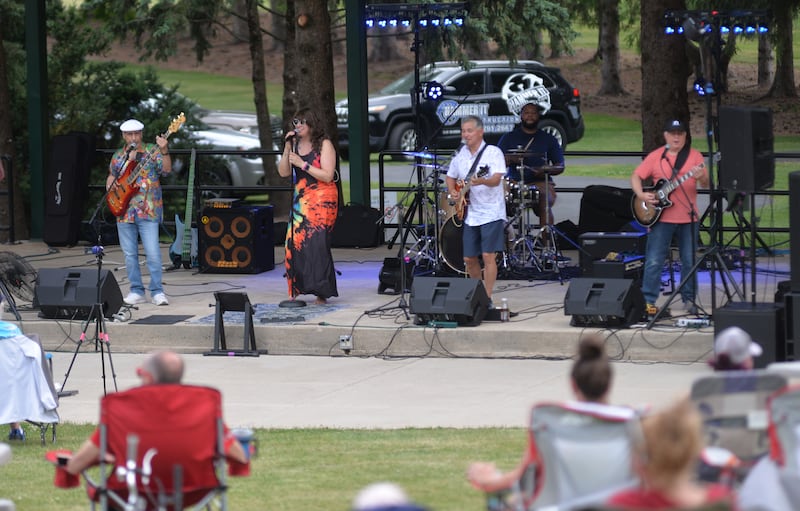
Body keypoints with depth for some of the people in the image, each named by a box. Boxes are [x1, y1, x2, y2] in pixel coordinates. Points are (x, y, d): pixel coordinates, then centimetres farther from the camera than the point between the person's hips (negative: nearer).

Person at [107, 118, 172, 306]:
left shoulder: (152, 150, 0)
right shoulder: (118, 156, 13)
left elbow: (166, 169, -13)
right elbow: (111, 176, 25)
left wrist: (164, 151, -30)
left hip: (148, 211, -4)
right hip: (124, 211, 4)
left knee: (153, 253, -10)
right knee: (130, 254, 7)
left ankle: (157, 291, -3)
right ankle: (136, 291, 14)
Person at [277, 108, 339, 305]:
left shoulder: (324, 145, -4)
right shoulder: (295, 144, 13)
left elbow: (327, 176, -12)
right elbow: (283, 172, 9)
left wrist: (302, 164, -17)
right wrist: (287, 149, -3)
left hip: (322, 201, -6)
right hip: (300, 200, 6)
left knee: (316, 243, -12)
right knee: (294, 243, -5)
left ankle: (321, 293, -10)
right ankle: (295, 290, 1)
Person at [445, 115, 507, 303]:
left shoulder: (493, 152, -8)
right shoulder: (460, 154, 10)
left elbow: (496, 179, -20)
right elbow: (450, 177, 24)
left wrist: (482, 181, -41)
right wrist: (452, 192, 3)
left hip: (491, 213, -6)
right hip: (470, 215, 6)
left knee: (488, 256, -12)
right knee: (469, 258, 8)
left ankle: (487, 298, -8)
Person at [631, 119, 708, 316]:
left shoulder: (694, 156, 2)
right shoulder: (655, 157, 3)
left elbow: (706, 184, -4)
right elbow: (636, 176, 6)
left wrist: (701, 178, -28)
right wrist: (641, 194, -12)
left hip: (688, 218, 1)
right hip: (661, 218, -1)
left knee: (689, 261, 7)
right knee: (653, 262, -3)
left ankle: (689, 299, 18)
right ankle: (648, 301, 1)